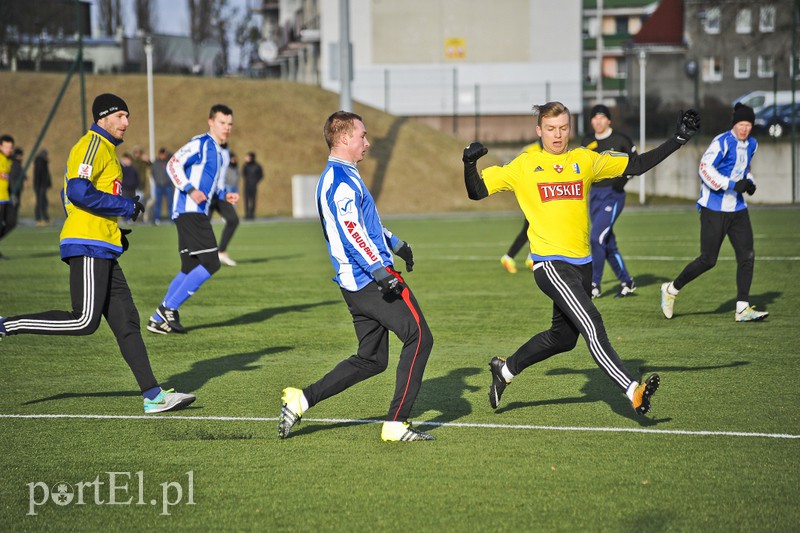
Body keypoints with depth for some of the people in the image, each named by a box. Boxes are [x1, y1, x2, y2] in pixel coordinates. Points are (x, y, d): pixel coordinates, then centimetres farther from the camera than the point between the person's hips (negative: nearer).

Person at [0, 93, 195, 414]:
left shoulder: (106, 149, 24)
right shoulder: (94, 145, -7)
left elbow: (69, 195, 28)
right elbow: (79, 192, -20)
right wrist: (126, 207, -12)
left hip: (102, 249, 10)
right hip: (88, 246, -10)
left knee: (126, 321, 3)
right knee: (85, 321, -15)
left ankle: (153, 396, -1)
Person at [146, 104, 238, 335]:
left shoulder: (219, 151, 20)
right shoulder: (200, 143, -8)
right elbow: (173, 165, -14)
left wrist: (225, 195, 10)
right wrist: (190, 190, -23)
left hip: (197, 213, 10)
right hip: (189, 211, -10)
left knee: (190, 270, 9)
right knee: (210, 264, -14)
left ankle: (159, 319, 12)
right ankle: (169, 308, -9)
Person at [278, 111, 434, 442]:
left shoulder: (337, 177, 21)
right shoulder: (342, 180, -13)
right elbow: (351, 231, -24)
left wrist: (396, 244, 40)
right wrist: (380, 270, -29)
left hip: (354, 285, 10)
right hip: (370, 279, -10)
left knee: (371, 360, 11)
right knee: (419, 338, -6)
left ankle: (301, 400, 7)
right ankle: (396, 424, -6)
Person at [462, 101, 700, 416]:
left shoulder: (586, 160, 10)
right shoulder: (523, 166, 2)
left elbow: (636, 165, 11)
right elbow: (477, 192, 4)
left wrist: (678, 140, 6)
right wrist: (470, 164, -16)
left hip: (581, 263, 6)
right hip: (550, 263, -5)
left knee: (563, 337, 15)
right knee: (591, 325, -20)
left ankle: (505, 369, 36)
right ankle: (633, 392, -27)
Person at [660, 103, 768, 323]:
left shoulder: (751, 145, 11)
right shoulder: (722, 142, -14)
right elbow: (705, 169, -22)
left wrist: (749, 181, 8)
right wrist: (732, 185, -25)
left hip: (737, 208, 7)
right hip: (714, 209, -7)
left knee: (747, 256, -3)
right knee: (708, 260, -5)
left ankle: (742, 309, 0)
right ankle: (671, 289, 15)